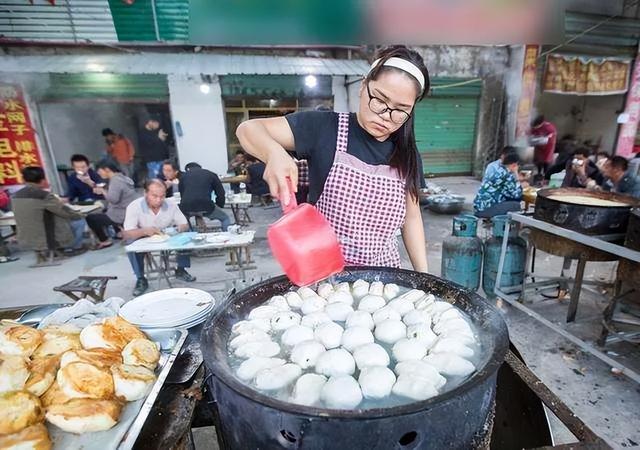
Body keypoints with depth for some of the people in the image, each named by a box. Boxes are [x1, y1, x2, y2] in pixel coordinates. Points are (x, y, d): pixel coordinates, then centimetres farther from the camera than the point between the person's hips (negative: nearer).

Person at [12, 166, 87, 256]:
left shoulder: (16, 195, 3)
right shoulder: (43, 195, -22)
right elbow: (68, 213, -13)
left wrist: (56, 202, 14)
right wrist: (79, 215, 7)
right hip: (47, 241, -8)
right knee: (80, 220, 6)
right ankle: (72, 248, 14)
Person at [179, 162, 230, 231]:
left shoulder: (183, 176, 23)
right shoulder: (211, 174, 18)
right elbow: (221, 193, 15)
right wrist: (219, 206, 29)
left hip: (186, 208, 2)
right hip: (206, 206, -2)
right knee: (225, 219, 23)